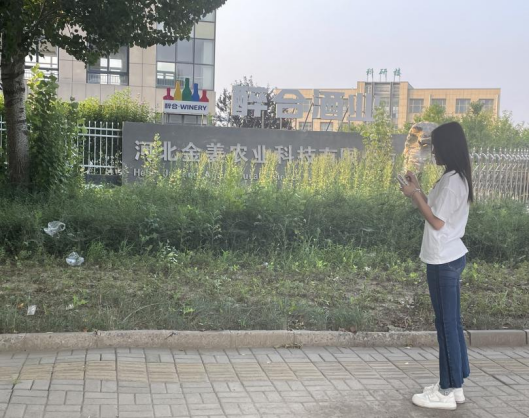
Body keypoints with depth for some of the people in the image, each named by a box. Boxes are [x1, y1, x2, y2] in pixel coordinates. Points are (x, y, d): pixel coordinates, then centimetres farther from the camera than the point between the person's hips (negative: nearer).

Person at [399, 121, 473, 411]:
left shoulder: (451, 180, -19)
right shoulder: (457, 178, 12)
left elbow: (437, 222, -18)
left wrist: (415, 194, -12)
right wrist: (417, 190, 13)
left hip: (443, 261, -10)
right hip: (450, 258, 10)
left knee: (446, 324, -3)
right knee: (452, 323, 14)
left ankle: (447, 392, 6)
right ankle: (455, 386, 23)